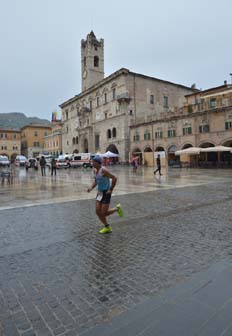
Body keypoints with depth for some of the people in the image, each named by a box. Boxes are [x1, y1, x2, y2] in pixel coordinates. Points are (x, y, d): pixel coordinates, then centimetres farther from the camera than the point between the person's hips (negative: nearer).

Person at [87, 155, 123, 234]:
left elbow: (114, 178, -22)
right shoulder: (95, 170, 6)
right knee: (98, 212, 5)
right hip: (99, 192, 8)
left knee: (104, 213, -5)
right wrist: (91, 187, 3)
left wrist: (111, 189, -19)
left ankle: (117, 208, 21)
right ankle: (107, 227, 21)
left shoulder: (103, 170, -20)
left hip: (106, 192, -8)